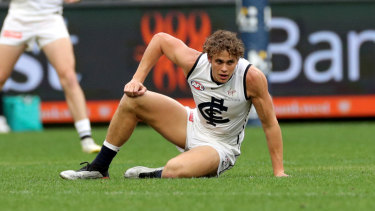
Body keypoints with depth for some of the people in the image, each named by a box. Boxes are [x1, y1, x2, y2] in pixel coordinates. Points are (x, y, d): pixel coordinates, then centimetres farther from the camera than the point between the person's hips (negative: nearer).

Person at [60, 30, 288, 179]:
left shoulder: (252, 77, -28)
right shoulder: (194, 62, -19)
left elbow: (270, 123, -19)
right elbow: (161, 39, -1)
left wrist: (279, 172, -19)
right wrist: (137, 78, -3)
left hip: (221, 147, -5)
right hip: (194, 125, 5)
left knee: (174, 170, -37)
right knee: (132, 99, -6)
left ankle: (149, 175, 0)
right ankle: (99, 168, 7)